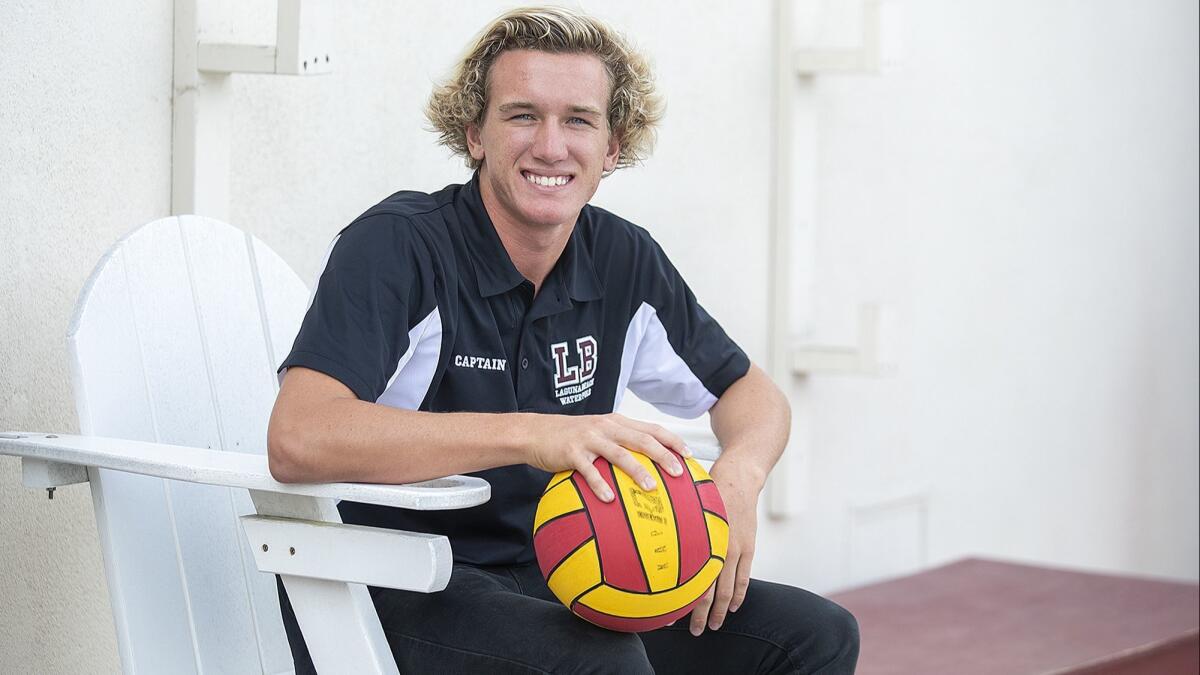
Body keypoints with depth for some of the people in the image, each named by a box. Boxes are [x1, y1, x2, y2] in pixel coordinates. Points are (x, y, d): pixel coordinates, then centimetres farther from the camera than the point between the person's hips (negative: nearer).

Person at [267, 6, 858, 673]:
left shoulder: (625, 261, 4)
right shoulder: (397, 247, -16)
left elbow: (752, 393, 18)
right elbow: (298, 440, -31)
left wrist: (738, 476, -8)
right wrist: (530, 434, -38)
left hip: (551, 580, 7)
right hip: (394, 588, -7)